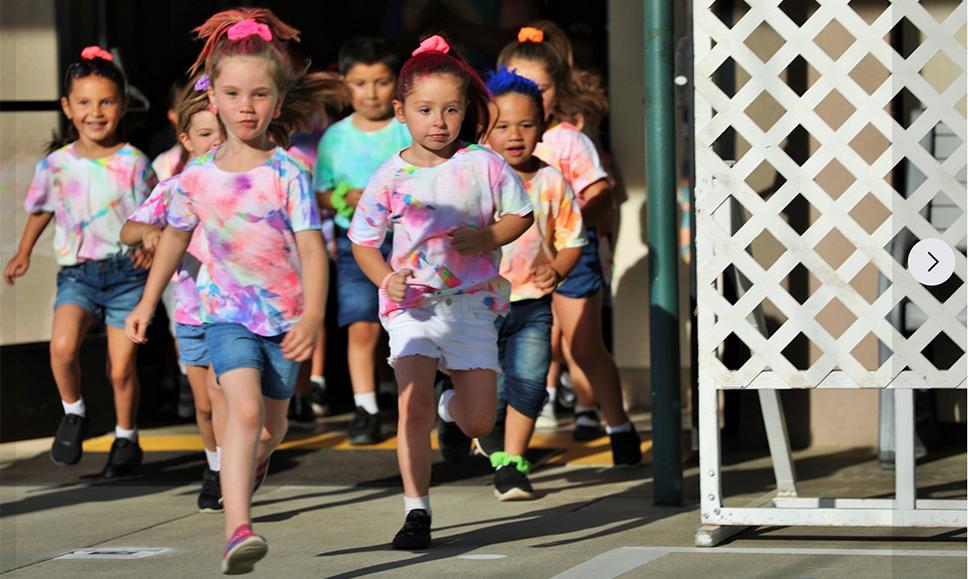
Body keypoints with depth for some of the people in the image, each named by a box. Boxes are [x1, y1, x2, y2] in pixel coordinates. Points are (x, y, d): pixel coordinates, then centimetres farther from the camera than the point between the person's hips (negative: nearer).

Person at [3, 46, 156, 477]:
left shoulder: (133, 163, -4)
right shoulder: (56, 164, 2)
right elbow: (41, 208, 21)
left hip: (125, 271, -1)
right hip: (77, 271, 1)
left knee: (121, 369, 0)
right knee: (62, 346, -25)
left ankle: (126, 438, 26)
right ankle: (73, 414, 3)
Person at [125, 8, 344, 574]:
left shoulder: (288, 173, -13)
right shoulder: (197, 176, -3)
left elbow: (312, 249, -18)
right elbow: (176, 235, 15)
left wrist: (312, 317, -31)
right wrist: (149, 301, 19)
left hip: (284, 315, 0)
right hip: (227, 312, 0)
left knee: (273, 423, 17)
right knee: (245, 408, -22)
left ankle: (254, 460, 56)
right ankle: (238, 529, -30)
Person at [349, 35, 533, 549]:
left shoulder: (483, 166, -4)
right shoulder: (390, 178, -4)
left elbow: (521, 213, 9)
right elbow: (363, 240, 6)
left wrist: (488, 239, -10)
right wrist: (386, 278, -13)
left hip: (471, 304, 1)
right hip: (413, 305, -1)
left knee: (479, 424, 5)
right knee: (414, 408, -15)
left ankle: (455, 405, 43)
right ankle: (416, 511, -4)